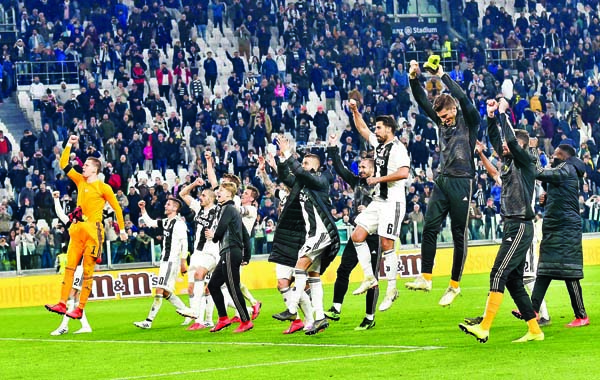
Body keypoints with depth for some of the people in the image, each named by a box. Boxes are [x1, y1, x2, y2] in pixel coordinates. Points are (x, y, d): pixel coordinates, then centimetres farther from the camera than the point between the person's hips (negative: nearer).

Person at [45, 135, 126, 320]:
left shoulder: (103, 187, -3)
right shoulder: (80, 181, 14)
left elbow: (116, 207, 2)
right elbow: (64, 164, 16)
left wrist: (122, 229, 2)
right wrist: (69, 145, 11)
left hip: (93, 231, -6)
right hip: (77, 230, 6)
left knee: (87, 271, -3)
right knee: (69, 267, 0)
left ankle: (80, 309, -4)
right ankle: (62, 303, -2)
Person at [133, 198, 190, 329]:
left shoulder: (179, 223, -11)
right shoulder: (165, 222, 15)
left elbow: (184, 244, -14)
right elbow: (149, 222, 28)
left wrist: (183, 262, -15)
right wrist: (143, 209, 17)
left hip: (172, 261, -10)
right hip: (165, 260, 10)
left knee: (160, 290, -11)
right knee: (166, 292, 12)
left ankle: (148, 321, -14)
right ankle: (186, 311, 21)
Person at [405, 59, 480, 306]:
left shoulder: (469, 121, -4)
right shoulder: (442, 121, 13)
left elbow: (463, 99, -20)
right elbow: (422, 101, 9)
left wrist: (443, 76, -17)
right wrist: (414, 78, -5)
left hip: (461, 182, -6)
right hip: (442, 181, 6)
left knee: (459, 235, 0)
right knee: (430, 227, -4)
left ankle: (454, 285, 6)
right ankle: (425, 278, -3)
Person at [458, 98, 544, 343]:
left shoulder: (526, 161, -8)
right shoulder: (509, 160, 15)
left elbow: (511, 140, -22)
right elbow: (495, 139, 21)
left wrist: (503, 112, -13)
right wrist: (491, 116, 7)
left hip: (520, 227, -10)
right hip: (511, 226, 10)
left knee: (499, 274, -15)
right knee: (513, 281, 9)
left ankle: (484, 328, -21)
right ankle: (534, 330, 12)